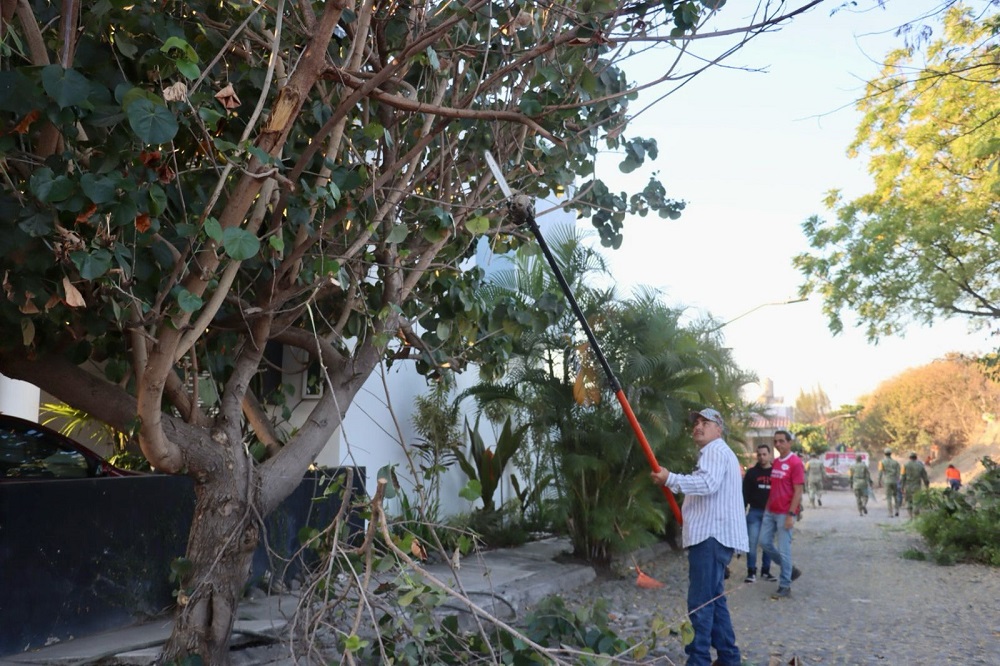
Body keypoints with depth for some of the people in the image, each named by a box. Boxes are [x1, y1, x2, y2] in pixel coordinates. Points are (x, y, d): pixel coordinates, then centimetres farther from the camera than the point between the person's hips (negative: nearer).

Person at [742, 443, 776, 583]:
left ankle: (765, 571, 19)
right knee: (752, 542, -3)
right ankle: (751, 572, 4)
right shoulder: (751, 473, 3)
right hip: (755, 512, -1)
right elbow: (745, 493, 3)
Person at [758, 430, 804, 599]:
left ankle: (785, 587, 11)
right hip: (770, 511, 8)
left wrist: (791, 515, -18)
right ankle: (790, 569, 28)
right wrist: (767, 507, 14)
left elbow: (798, 491, -14)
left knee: (784, 549, -1)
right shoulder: (775, 463, 11)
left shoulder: (795, 463, -12)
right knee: (765, 542, 10)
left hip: (784, 514, -8)